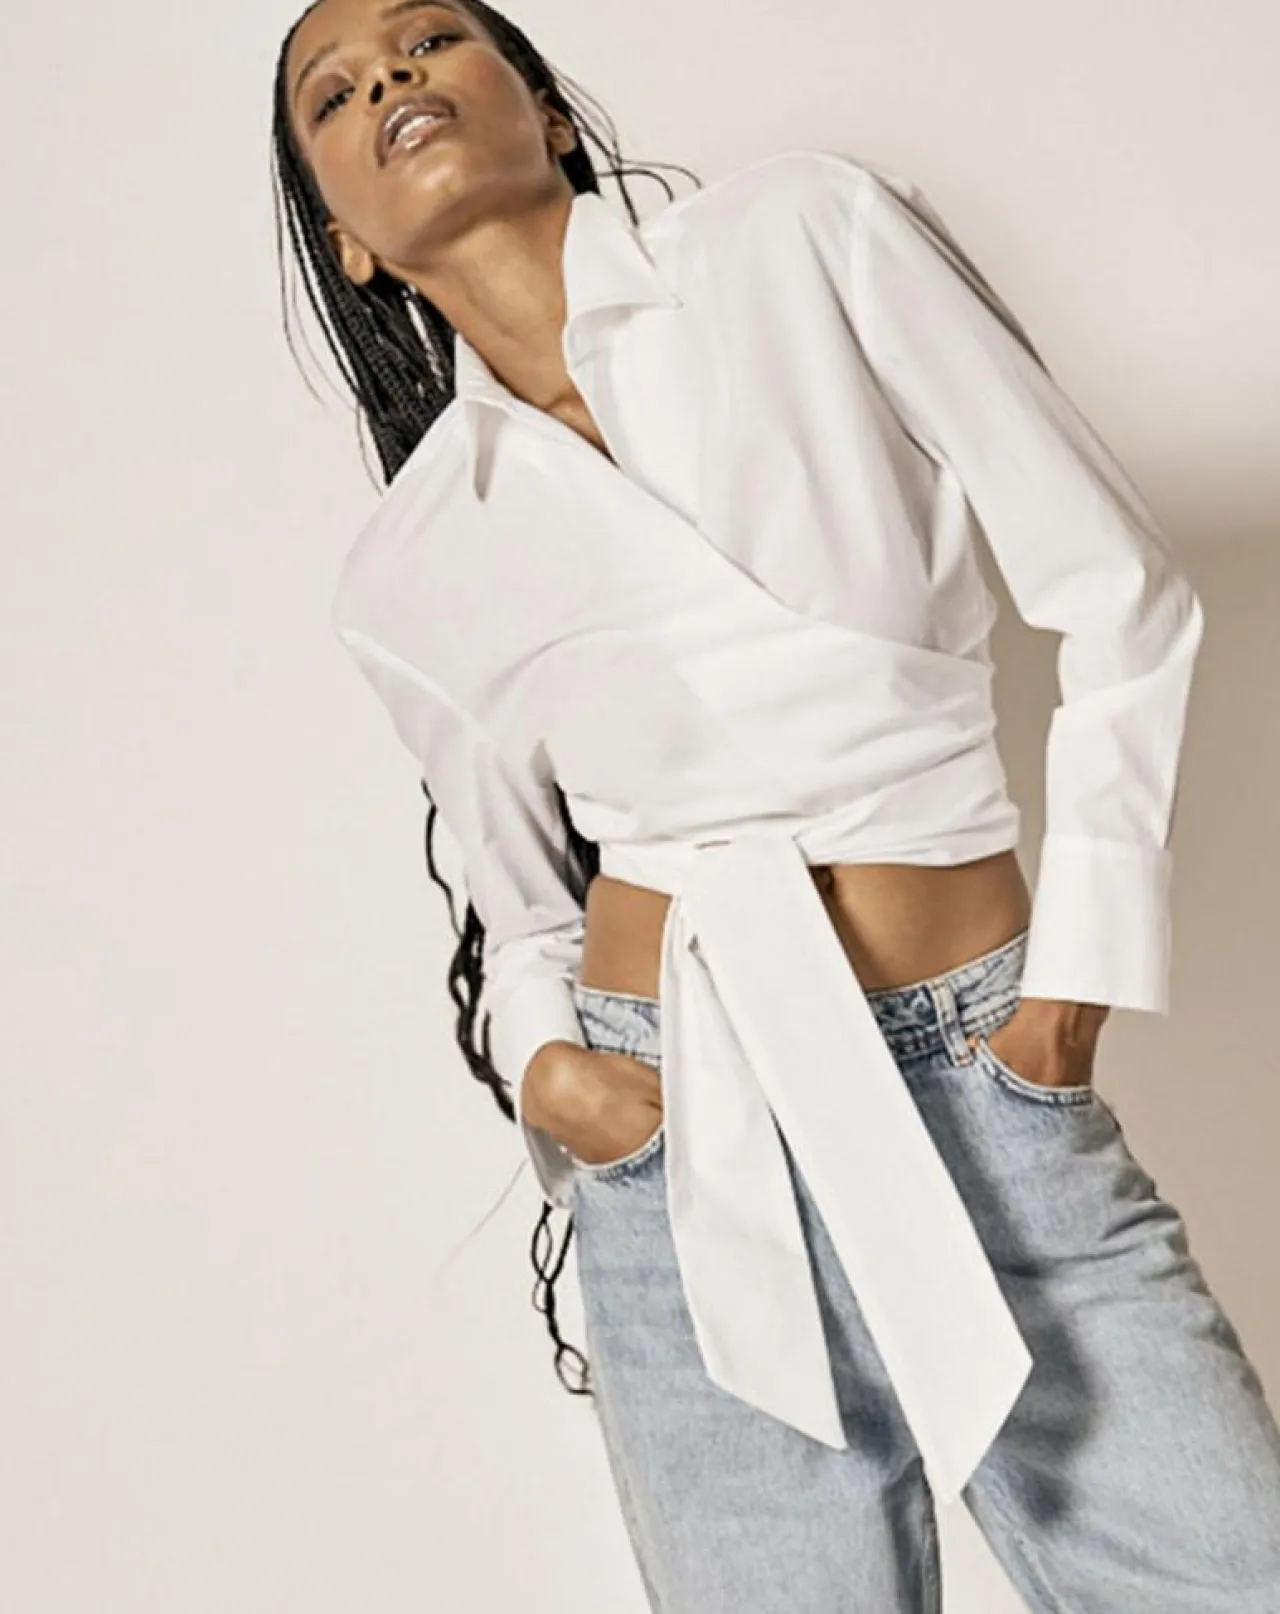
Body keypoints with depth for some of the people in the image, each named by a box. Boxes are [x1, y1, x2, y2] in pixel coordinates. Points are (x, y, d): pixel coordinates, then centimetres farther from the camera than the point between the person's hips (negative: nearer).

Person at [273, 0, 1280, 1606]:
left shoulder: (813, 237, -2)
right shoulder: (411, 574, 3)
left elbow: (1117, 590, 0)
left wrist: (1081, 963, -4)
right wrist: (539, 1055, -6)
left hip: (988, 1074, 0)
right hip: (684, 1132, 1)